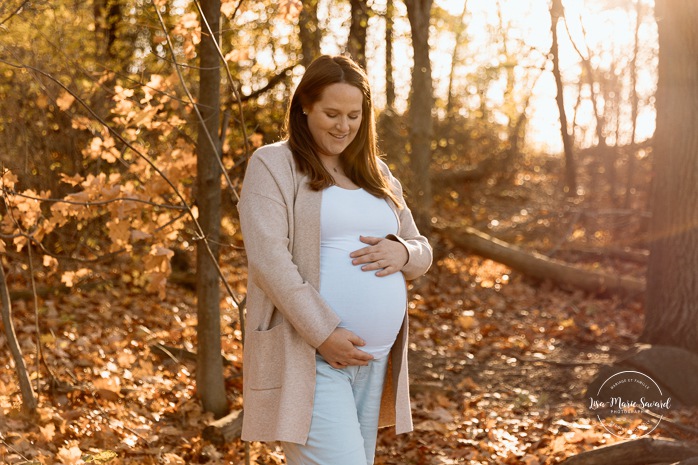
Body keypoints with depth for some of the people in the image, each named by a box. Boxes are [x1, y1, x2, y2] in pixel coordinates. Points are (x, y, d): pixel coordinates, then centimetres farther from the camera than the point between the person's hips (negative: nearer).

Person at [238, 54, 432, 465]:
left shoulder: (377, 174, 16)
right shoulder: (273, 165, -3)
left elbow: (422, 250, 18)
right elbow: (269, 259, -14)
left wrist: (402, 253, -7)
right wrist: (324, 334, -19)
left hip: (375, 360, 7)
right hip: (307, 358, -7)